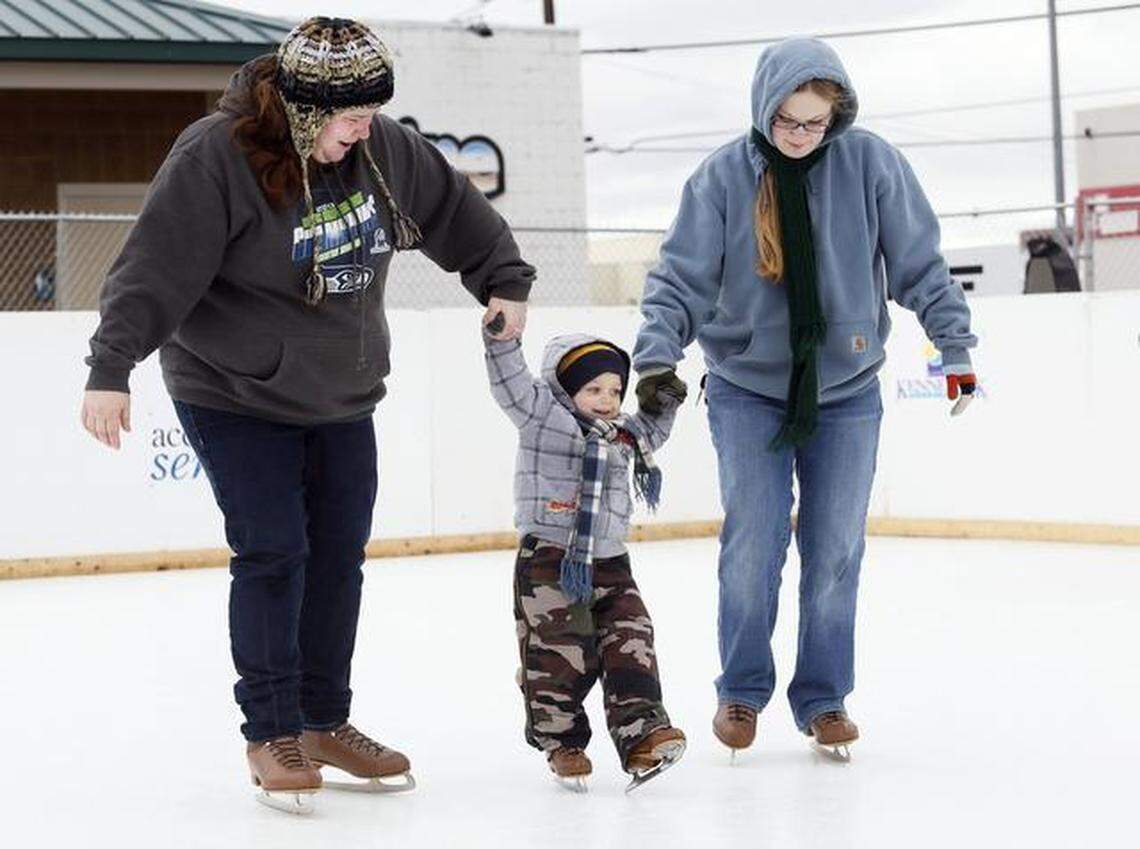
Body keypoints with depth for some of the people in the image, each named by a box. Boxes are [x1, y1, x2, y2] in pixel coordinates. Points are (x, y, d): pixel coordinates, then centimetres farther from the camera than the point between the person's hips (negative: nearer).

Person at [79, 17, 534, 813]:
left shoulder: (385, 150, -5)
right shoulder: (215, 157, -22)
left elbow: (458, 211, 12)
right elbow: (154, 269, -23)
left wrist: (505, 282, 15)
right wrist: (111, 371, -28)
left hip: (344, 397, 6)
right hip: (235, 396, -6)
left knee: (340, 556, 9)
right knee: (272, 554, -11)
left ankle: (326, 722, 22)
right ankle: (272, 734, -1)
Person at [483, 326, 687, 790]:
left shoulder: (621, 435, 16)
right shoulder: (543, 417, -4)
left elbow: (647, 434, 38)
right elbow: (513, 384, -17)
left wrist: (664, 400, 26)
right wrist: (502, 335, -29)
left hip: (609, 565, 6)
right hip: (549, 563, -6)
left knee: (631, 644, -5)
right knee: (560, 655, -2)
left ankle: (641, 734, -7)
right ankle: (561, 741, 13)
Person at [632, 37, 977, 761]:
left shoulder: (871, 164, -6)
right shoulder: (723, 176, -8)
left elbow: (919, 262, 0)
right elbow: (682, 279, -6)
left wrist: (955, 343, -1)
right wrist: (657, 355, -18)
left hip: (846, 391, 1)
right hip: (747, 389, -1)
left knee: (836, 550, 2)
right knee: (754, 540, -8)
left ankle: (824, 698, 16)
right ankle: (742, 691, 10)